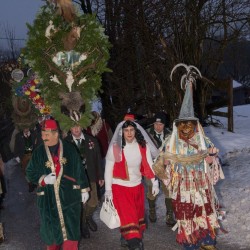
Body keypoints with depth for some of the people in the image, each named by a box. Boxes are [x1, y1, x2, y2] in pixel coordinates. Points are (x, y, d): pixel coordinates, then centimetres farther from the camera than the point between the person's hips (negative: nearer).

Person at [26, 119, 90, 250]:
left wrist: (84, 189, 5)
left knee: (71, 228, 3)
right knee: (51, 228, 11)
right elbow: (30, 173, 5)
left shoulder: (69, 149, -1)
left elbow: (79, 170, 3)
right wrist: (44, 179, -13)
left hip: (69, 196, -1)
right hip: (48, 198, 1)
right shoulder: (38, 152, 0)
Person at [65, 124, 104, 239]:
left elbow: (98, 159, 4)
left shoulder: (91, 140, -2)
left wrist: (101, 176, 5)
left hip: (90, 177, 2)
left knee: (93, 203, 9)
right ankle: (83, 225, 32)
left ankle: (88, 217, 41)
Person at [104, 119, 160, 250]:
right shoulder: (115, 147, -13)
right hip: (120, 186, -4)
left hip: (137, 186, 4)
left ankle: (126, 239, 31)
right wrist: (108, 189, -7)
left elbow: (149, 165, -1)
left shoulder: (143, 146, -6)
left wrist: (155, 183, -4)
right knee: (128, 216, -7)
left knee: (138, 214, 14)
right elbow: (108, 168, -7)